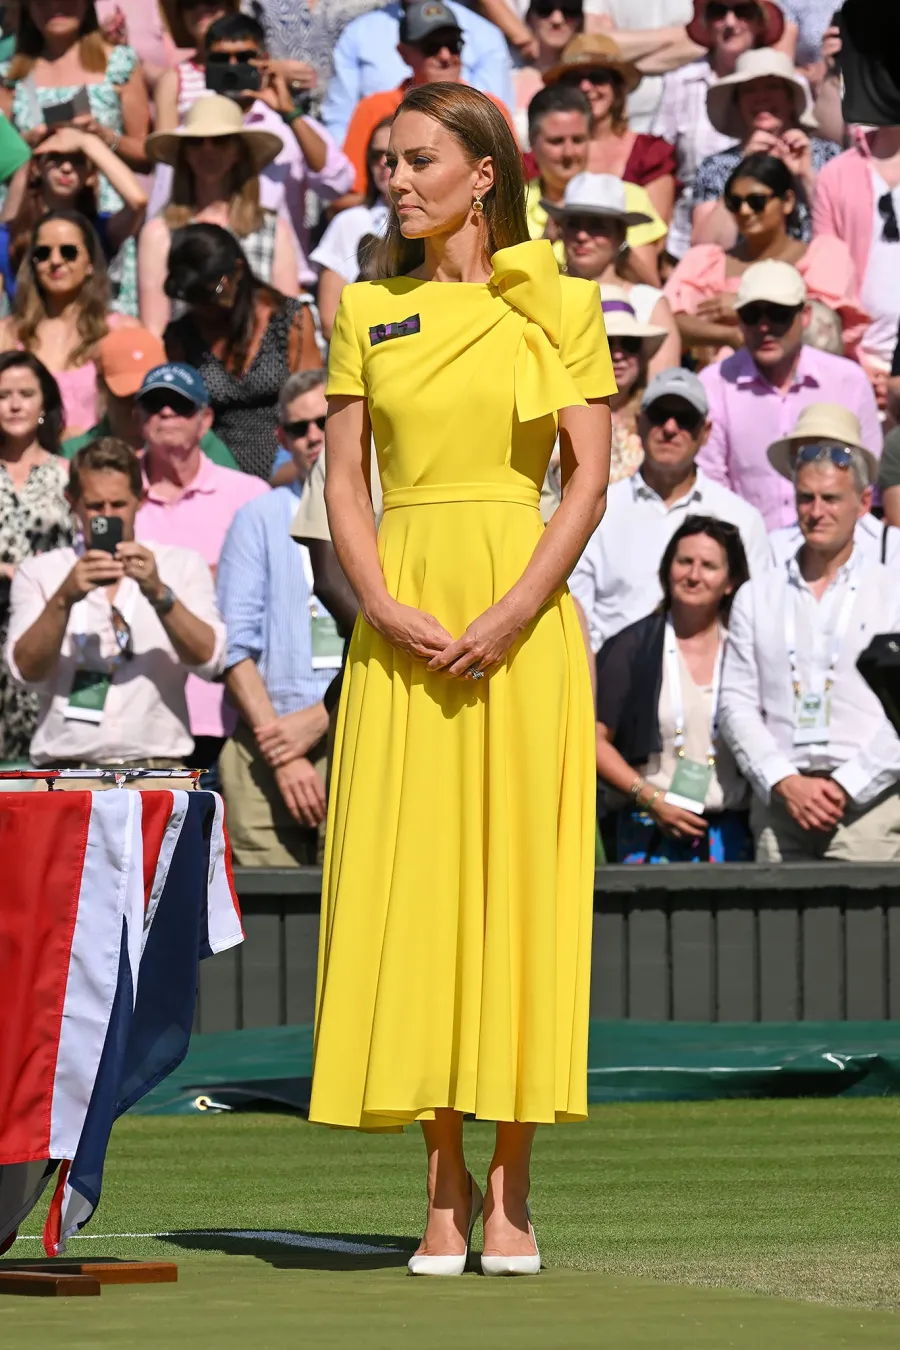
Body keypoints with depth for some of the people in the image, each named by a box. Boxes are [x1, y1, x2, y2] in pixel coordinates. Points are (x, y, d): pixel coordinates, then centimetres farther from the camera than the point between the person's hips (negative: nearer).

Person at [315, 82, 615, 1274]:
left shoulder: (557, 305, 3)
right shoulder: (369, 313, 11)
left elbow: (591, 476, -3)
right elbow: (344, 482, 6)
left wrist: (512, 616, -15)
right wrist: (389, 611, -11)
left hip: (520, 618, -2)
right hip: (402, 623, 2)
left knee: (518, 876, -3)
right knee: (413, 877, -1)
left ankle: (510, 1185, 1)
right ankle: (445, 1181, 4)